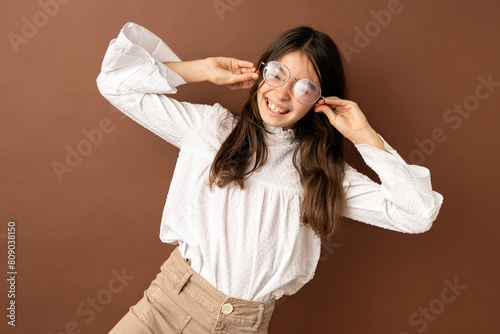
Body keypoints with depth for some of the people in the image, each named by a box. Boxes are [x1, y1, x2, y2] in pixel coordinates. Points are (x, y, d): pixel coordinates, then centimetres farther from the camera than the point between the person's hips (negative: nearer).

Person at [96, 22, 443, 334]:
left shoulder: (322, 172, 2)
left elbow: (419, 213, -4)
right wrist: (206, 70, -1)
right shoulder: (211, 125, 2)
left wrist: (364, 135, -4)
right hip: (171, 299, 0)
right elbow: (116, 81, 2)